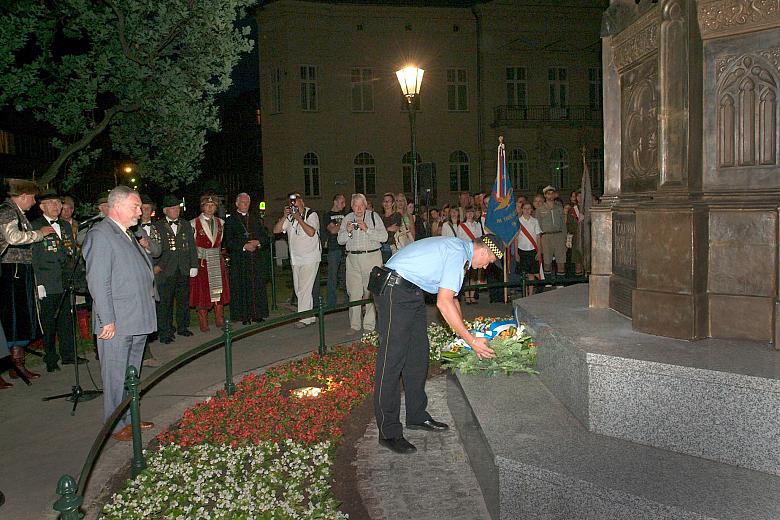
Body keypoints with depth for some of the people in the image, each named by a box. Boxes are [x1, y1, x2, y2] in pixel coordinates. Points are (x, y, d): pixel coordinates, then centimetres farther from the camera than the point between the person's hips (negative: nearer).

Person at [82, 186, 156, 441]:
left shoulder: (129, 235, 16)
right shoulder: (100, 235, -13)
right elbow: (98, 282, -18)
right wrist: (108, 321, -20)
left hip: (137, 321, 9)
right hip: (116, 324, -9)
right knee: (116, 376, 2)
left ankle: (129, 418, 29)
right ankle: (116, 425, 14)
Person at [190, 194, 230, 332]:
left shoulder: (220, 222, 8)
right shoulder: (194, 223, -6)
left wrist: (217, 255, 8)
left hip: (217, 261, 4)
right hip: (201, 261, -4)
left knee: (219, 290, 6)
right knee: (202, 292, 1)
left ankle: (220, 320, 15)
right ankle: (203, 324, 9)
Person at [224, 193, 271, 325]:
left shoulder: (256, 219, 15)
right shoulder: (230, 220, 3)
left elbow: (266, 237, 12)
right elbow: (228, 242, -4)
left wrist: (258, 242, -8)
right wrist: (243, 246, -15)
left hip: (257, 259, 3)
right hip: (240, 260, -3)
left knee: (258, 287, 3)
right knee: (242, 288, -2)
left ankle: (257, 314, 10)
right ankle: (245, 316, 3)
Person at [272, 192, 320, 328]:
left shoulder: (311, 214, -3)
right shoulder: (289, 217, 12)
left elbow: (311, 232, -18)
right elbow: (276, 230, 4)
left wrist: (299, 218, -15)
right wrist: (284, 216, -7)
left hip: (310, 258, -7)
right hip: (295, 258, 7)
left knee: (304, 289, -10)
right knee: (298, 290, 9)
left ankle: (304, 318, -4)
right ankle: (310, 317, 17)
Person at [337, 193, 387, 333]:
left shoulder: (373, 216, 3)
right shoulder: (348, 218, 13)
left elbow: (384, 237, -7)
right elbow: (340, 240, 12)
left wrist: (367, 229, -16)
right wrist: (348, 231, -7)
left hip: (372, 257, -3)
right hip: (353, 259, 3)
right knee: (354, 293, 4)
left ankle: (369, 325, 5)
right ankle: (354, 325, 13)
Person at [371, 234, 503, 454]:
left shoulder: (456, 248, 15)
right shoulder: (458, 253, -16)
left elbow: (451, 297, 25)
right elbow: (443, 302, -23)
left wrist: (464, 328, 25)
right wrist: (471, 340, -19)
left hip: (411, 292, 11)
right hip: (395, 291, -11)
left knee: (418, 354, 13)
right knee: (392, 360, -8)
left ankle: (417, 416, 25)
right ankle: (388, 432, -1)